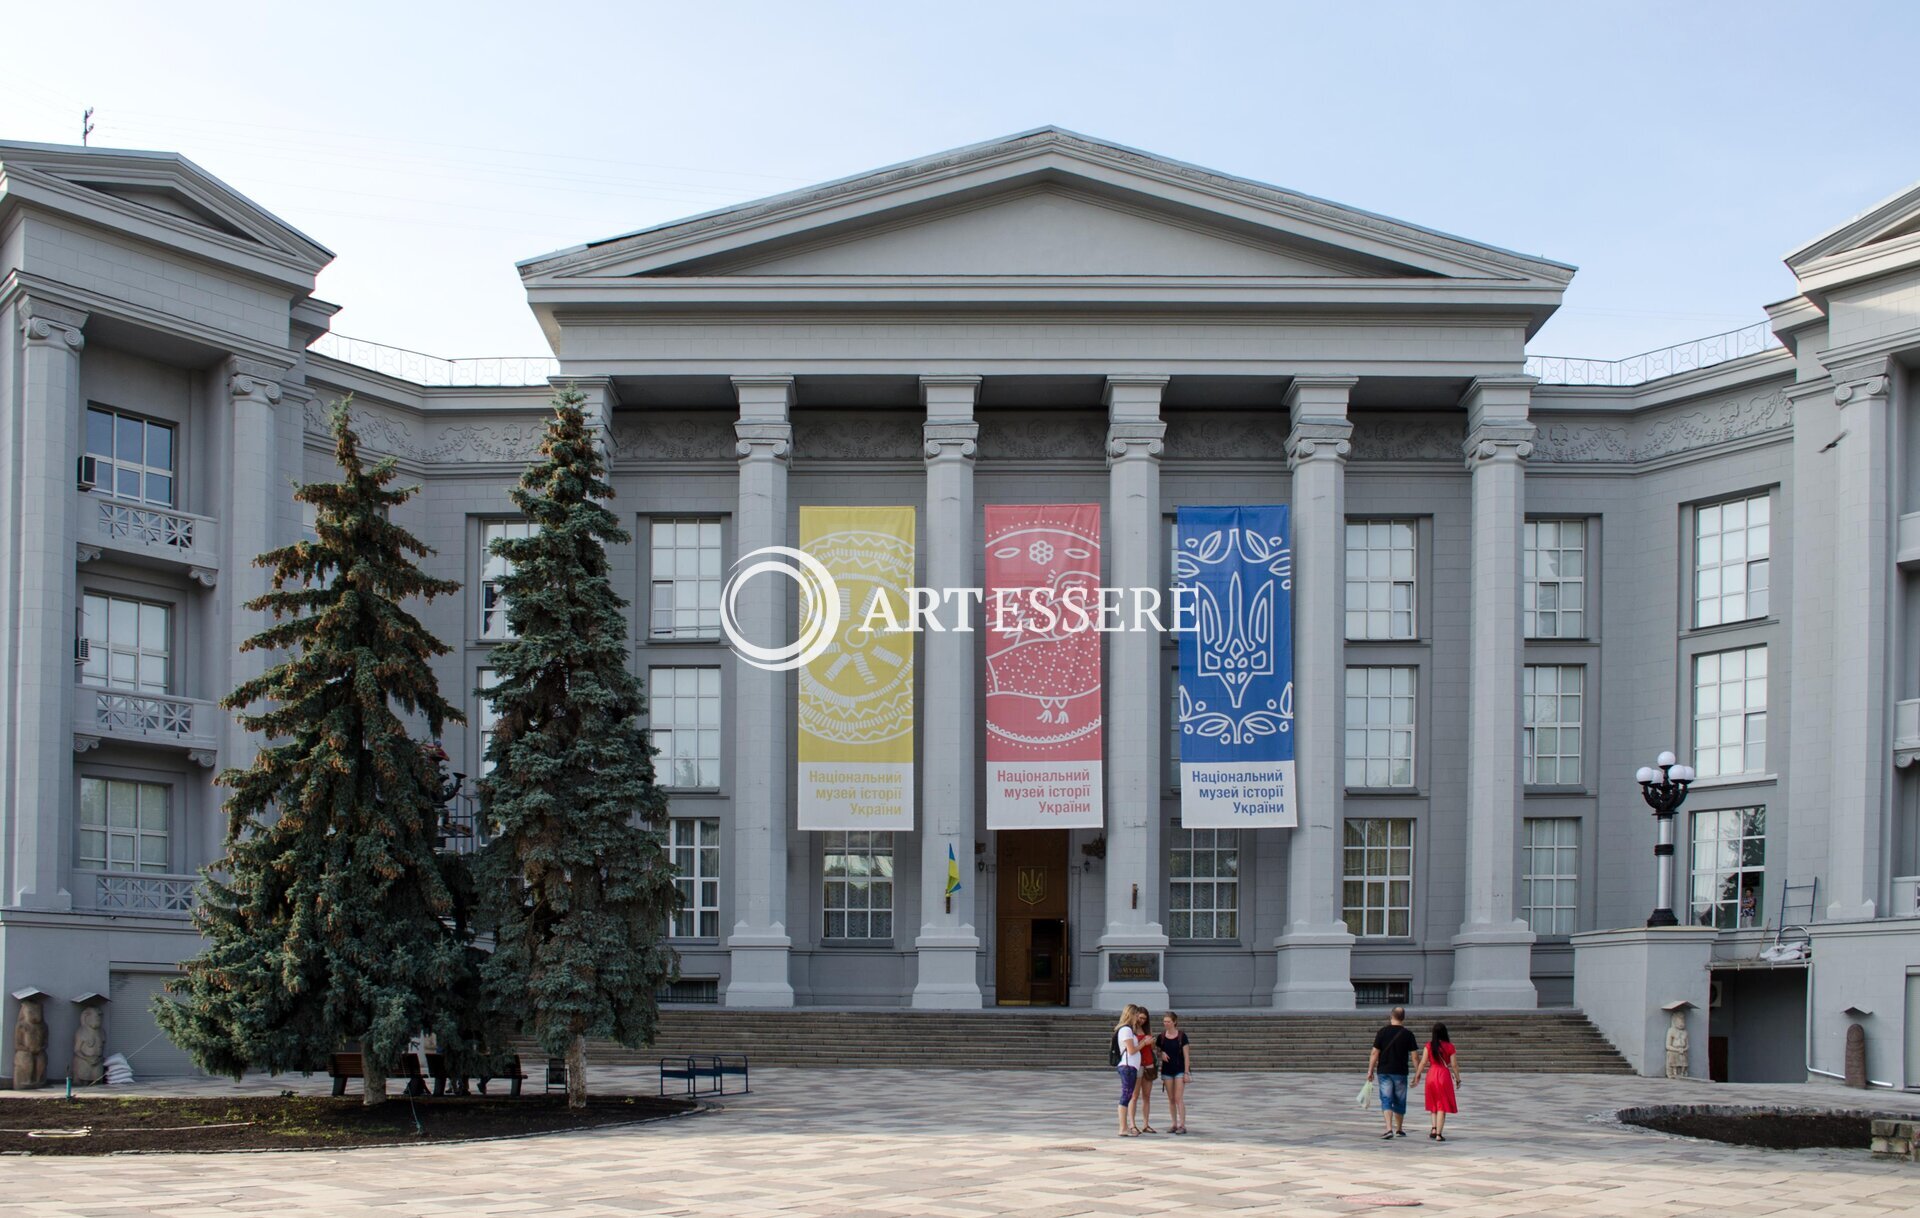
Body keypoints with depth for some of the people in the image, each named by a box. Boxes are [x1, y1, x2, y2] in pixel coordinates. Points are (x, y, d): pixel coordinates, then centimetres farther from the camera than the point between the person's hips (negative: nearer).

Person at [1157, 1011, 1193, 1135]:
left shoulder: (1181, 1036, -6)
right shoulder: (1161, 1037, 4)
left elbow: (1186, 1055, -5)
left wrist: (1186, 1072, -9)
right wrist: (1161, 1054, -11)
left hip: (1179, 1069, -4)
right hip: (1167, 1070, 4)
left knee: (1179, 1098, -10)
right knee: (1171, 1099, 7)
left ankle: (1182, 1125, -10)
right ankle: (1174, 1124, 14)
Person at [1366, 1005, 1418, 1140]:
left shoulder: (1382, 1032, -3)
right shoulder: (1408, 1034, -3)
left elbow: (1375, 1053, -4)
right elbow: (1414, 1055, -2)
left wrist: (1370, 1070, 4)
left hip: (1384, 1072, 0)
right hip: (1400, 1073, 0)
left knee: (1386, 1100, -1)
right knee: (1399, 1101, 14)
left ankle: (1389, 1129, -17)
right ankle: (1399, 1130, 26)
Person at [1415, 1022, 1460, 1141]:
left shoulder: (1429, 1045, -1)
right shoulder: (1450, 1047, -4)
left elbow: (1423, 1062, -4)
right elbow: (1454, 1065, -4)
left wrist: (1418, 1075, 6)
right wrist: (1458, 1079, 7)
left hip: (1431, 1075, 2)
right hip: (1444, 1075, -2)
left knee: (1433, 1104, 20)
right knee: (1442, 1106, 3)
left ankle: (1433, 1128, 4)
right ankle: (1439, 1134, -2)